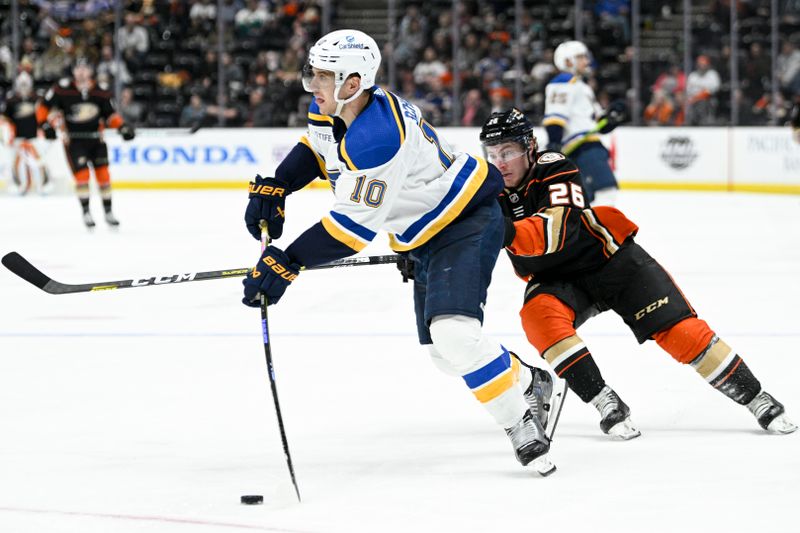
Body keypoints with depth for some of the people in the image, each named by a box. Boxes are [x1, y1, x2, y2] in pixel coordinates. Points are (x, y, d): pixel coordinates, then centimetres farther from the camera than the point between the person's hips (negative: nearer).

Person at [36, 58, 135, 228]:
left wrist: (122, 126, -6)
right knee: (82, 174, -12)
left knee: (103, 174, 3)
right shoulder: (63, 89, -11)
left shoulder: (100, 91, -2)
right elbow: (44, 107, -3)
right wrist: (45, 125, -14)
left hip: (96, 139, 3)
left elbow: (109, 114, 8)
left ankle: (108, 212, 15)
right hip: (73, 139, -3)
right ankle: (86, 212, 0)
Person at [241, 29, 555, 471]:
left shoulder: (379, 137, -35)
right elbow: (315, 147, 18)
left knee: (454, 334, -28)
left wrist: (288, 263, -35)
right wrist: (272, 188, 1)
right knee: (442, 351, 15)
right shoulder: (330, 109, -6)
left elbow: (355, 224, -35)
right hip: (426, 236, 10)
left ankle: (521, 423, -14)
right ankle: (524, 383, 38)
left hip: (467, 220, -10)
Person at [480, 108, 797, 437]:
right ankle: (606, 404, -24)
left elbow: (558, 229, -38)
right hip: (557, 279, 4)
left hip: (610, 259, -4)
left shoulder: (553, 167, -22)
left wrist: (510, 234, -56)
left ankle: (757, 399, 1)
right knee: (538, 315, -30)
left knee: (677, 329, -13)